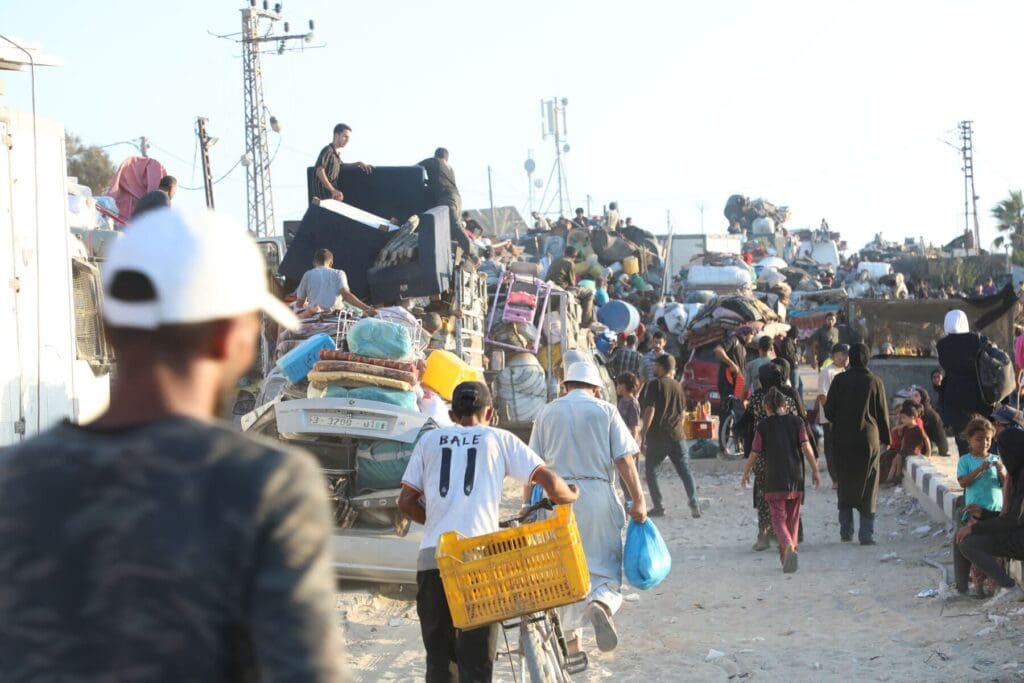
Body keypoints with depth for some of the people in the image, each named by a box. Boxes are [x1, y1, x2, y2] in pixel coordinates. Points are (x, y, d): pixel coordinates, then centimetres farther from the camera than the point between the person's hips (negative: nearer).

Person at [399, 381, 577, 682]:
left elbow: (406, 502, 14)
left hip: (432, 556, 2)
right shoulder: (500, 439, 12)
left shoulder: (430, 440, 17)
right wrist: (570, 497, 23)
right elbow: (548, 479, 3)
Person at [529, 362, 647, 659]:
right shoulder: (605, 411, 3)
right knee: (604, 563, 4)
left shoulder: (548, 413, 8)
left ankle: (573, 642, 10)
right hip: (598, 494, -2)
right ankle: (601, 603, -28)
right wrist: (638, 500, -2)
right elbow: (624, 459, -4)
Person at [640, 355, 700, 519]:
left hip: (657, 436, -4)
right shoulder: (678, 386, 12)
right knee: (685, 471, 4)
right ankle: (694, 504, -8)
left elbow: (650, 411, -13)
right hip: (676, 436, 4)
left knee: (650, 470, 9)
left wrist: (643, 436, -11)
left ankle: (658, 506, 3)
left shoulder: (654, 384, -7)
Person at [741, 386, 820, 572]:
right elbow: (806, 447, -5)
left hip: (774, 479, -2)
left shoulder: (763, 426, 0)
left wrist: (746, 473, 16)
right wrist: (815, 470, 1)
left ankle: (788, 547, -28)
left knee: (778, 517, -2)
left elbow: (754, 454, 1)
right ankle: (788, 552, 18)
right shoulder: (797, 422, 4)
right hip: (796, 477, 2)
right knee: (792, 517, 15)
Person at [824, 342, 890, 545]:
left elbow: (829, 412, -2)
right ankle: (866, 534, -1)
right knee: (868, 486, 4)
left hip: (842, 439, 1)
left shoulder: (839, 381, -3)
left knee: (845, 484, 12)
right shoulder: (875, 381, -5)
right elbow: (883, 414, 0)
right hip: (868, 439, -1)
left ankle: (846, 531, 11)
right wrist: (885, 439, 11)